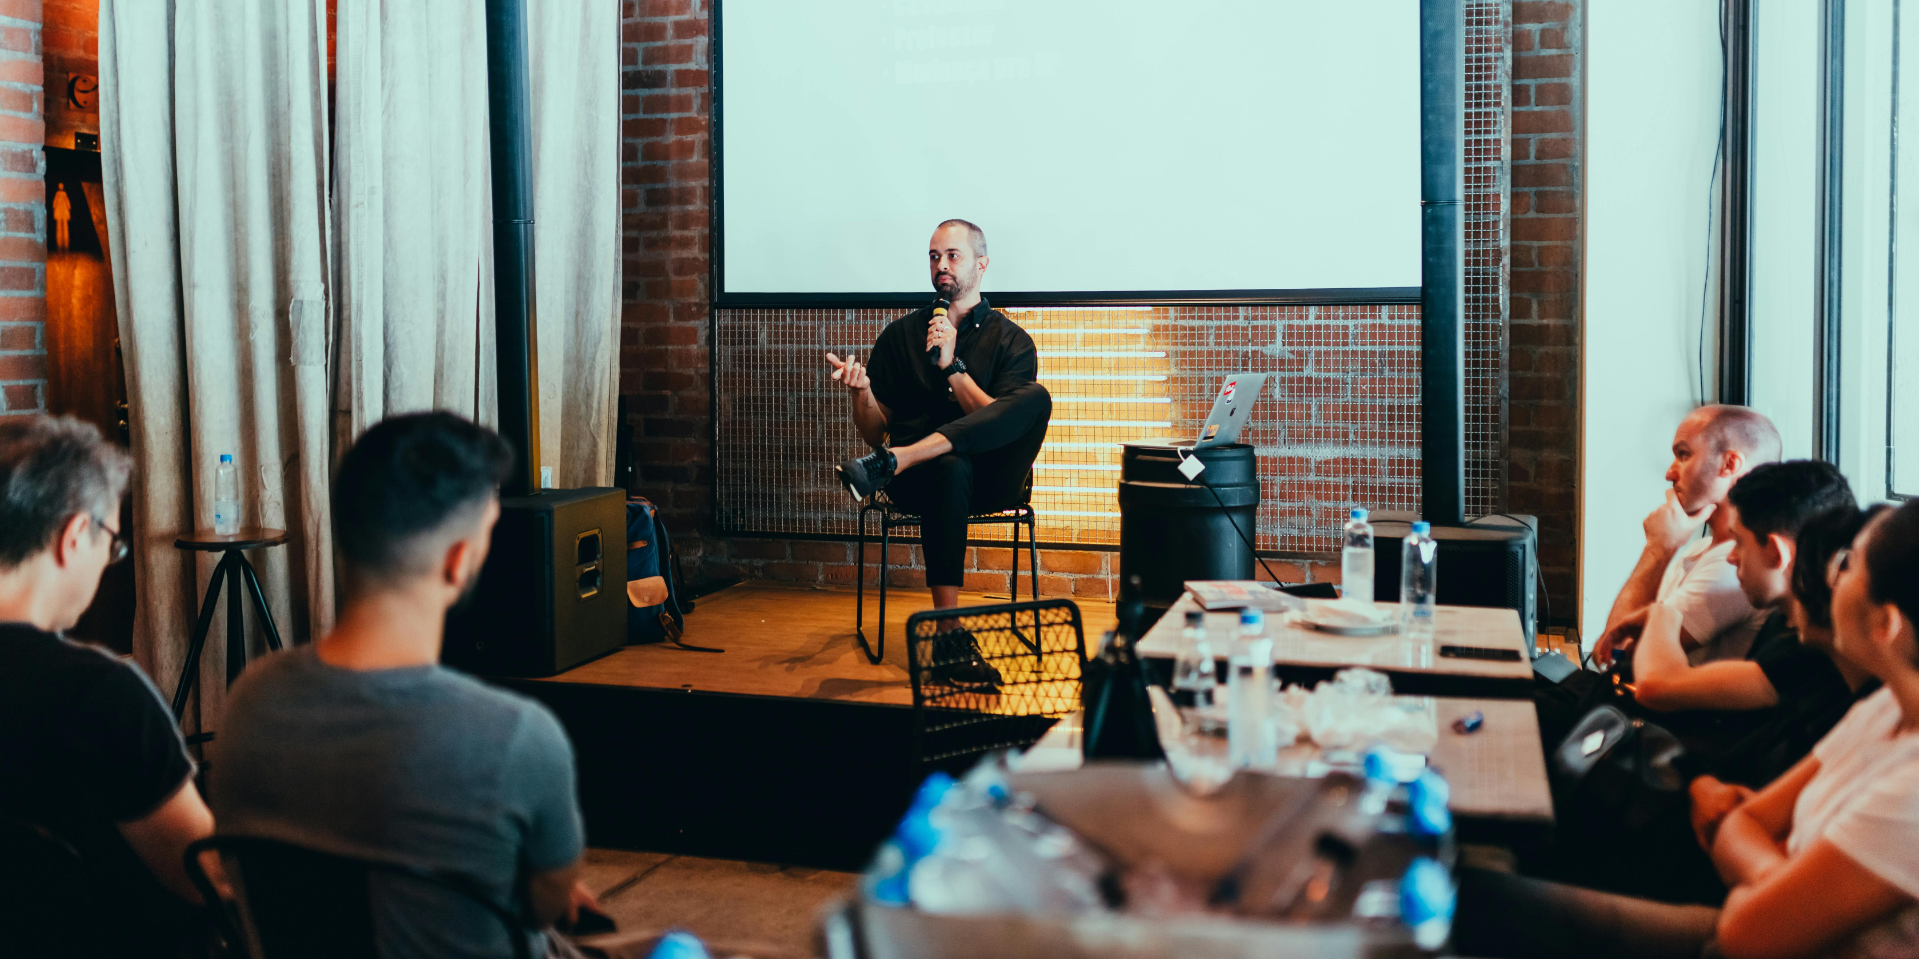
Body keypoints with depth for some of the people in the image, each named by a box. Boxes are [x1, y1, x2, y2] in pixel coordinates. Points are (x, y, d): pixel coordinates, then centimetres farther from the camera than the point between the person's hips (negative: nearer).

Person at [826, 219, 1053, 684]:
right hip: (918, 481, 0)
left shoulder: (1011, 341, 11)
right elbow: (876, 434, 13)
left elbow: (1001, 423, -4)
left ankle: (891, 465, -38)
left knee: (1037, 398, -29)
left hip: (988, 480, 0)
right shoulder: (899, 336, 16)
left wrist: (951, 364, -10)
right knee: (951, 467, -39)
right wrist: (862, 391, -8)